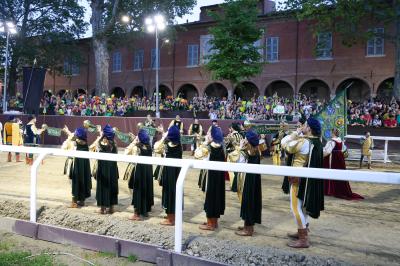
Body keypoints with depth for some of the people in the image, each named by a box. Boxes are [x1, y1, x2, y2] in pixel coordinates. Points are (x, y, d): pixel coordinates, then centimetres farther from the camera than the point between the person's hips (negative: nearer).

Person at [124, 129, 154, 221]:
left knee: (138, 190, 1)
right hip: (148, 170, 6)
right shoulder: (149, 147, 1)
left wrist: (133, 142, -7)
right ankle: (145, 210, 27)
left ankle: (137, 214, 4)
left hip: (139, 170, -6)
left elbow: (126, 152, -8)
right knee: (147, 189, 15)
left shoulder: (136, 147, -16)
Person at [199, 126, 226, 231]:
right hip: (219, 175, 9)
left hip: (212, 174, -9)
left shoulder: (212, 147, -19)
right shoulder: (220, 147, 5)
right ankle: (214, 222, 25)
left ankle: (211, 224, 9)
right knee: (217, 193, 15)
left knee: (211, 194, 1)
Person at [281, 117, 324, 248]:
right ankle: (303, 232, 33)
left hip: (299, 178, -9)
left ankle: (303, 240, 0)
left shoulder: (303, 141, -22)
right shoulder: (317, 142, 6)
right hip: (310, 178, 9)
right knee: (302, 205, 21)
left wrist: (296, 132, -9)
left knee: (296, 207, -3)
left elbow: (284, 143, -17)